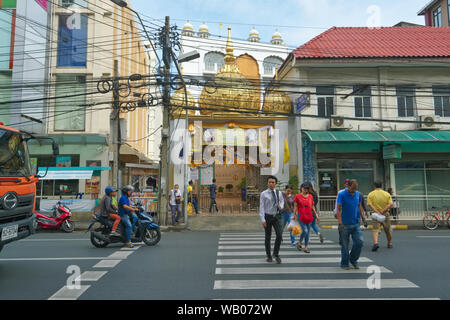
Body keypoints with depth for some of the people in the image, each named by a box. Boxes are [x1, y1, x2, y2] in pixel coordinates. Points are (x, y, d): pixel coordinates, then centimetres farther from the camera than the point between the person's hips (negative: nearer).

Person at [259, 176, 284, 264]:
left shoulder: (279, 193, 2)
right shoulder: (263, 194, -8)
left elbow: (282, 201, 19)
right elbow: (261, 207, -10)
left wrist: (281, 205, -6)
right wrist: (263, 220, -16)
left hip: (276, 217, 2)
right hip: (267, 217, -2)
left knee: (279, 235, -10)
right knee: (267, 237, 7)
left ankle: (276, 254, 11)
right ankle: (269, 256, 24)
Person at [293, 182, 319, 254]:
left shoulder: (310, 196, 9)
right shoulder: (297, 196, -1)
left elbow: (312, 207, 16)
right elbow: (295, 207, 1)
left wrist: (316, 215, 16)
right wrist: (295, 216, -5)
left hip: (309, 216, 4)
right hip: (301, 216, -4)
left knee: (308, 232, 6)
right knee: (305, 230, -14)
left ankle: (306, 247, 17)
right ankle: (299, 243, 11)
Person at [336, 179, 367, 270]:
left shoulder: (358, 194, 5)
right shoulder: (341, 194, -10)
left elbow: (359, 206, 18)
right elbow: (338, 209, -12)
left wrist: (362, 217, 16)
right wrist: (340, 222, -19)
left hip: (356, 223, 4)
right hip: (345, 224, -4)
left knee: (360, 242, -3)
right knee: (345, 245, 4)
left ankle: (353, 260, 20)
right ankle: (344, 263, 21)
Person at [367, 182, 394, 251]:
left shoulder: (370, 194, -1)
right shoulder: (387, 194, 4)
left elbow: (370, 204, -12)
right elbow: (391, 204, -7)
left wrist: (377, 212, -16)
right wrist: (383, 211, -12)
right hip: (385, 214, 2)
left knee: (375, 229, -4)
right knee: (388, 230, 19)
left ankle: (375, 243, -24)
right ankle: (390, 244, 32)